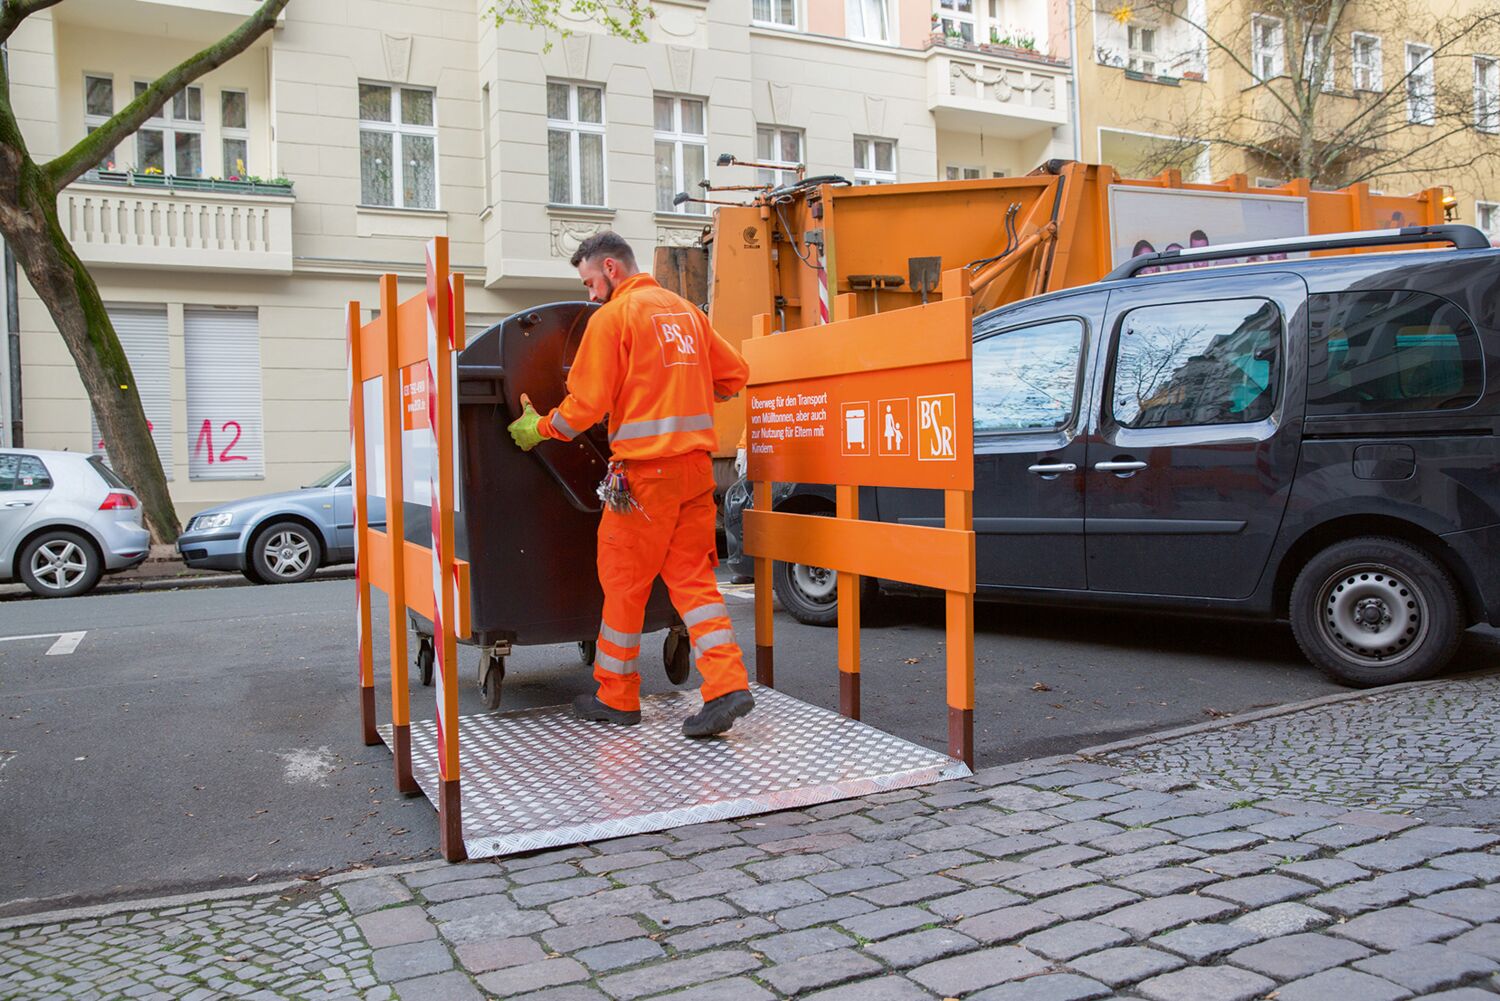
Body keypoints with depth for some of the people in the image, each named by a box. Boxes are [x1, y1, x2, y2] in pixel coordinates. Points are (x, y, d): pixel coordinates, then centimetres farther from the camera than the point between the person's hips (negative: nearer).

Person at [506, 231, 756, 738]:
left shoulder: (612, 317, -6)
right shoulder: (685, 310, 15)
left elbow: (587, 402, -8)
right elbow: (733, 374, 19)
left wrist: (540, 429, 7)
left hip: (646, 471, -6)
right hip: (696, 462, 7)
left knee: (624, 580, 6)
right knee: (692, 576, 8)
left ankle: (616, 696, 18)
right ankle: (727, 685, -3)